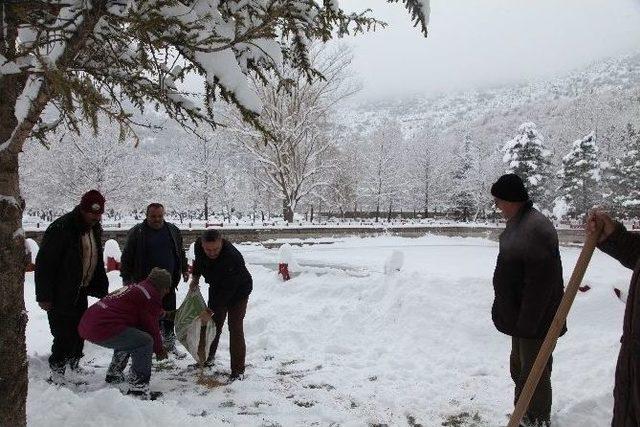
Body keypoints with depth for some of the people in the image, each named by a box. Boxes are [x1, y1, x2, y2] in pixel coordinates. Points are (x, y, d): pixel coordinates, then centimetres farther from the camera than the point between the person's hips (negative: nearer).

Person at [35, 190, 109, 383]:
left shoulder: (94, 229, 6)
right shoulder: (61, 228, -20)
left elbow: (97, 262, 18)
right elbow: (44, 264, -19)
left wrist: (102, 288, 14)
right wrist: (44, 296, -19)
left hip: (81, 291, 8)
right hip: (60, 294, -8)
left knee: (79, 330, 15)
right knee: (64, 333, -5)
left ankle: (74, 363, 31)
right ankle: (57, 369, 11)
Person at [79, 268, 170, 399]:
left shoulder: (134, 287, 26)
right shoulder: (151, 295, -3)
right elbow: (151, 326, 0)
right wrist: (159, 349, 14)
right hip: (103, 329, -10)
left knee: (127, 338, 31)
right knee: (145, 342, -9)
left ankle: (114, 374, 41)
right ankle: (138, 389, -11)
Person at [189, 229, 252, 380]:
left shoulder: (233, 258, -41)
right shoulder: (199, 245, -20)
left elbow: (227, 290, -37)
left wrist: (210, 311, -35)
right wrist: (195, 277, 2)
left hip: (238, 291, -6)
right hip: (217, 289, 6)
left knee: (235, 328, -10)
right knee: (213, 323, 14)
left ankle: (238, 369, -1)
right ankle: (209, 356, 35)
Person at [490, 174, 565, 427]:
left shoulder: (536, 228, -24)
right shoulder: (517, 224, 8)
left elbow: (540, 282, -27)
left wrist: (526, 323, -24)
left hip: (535, 320, -10)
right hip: (521, 317, 10)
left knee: (533, 371, 3)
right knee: (519, 366, 22)